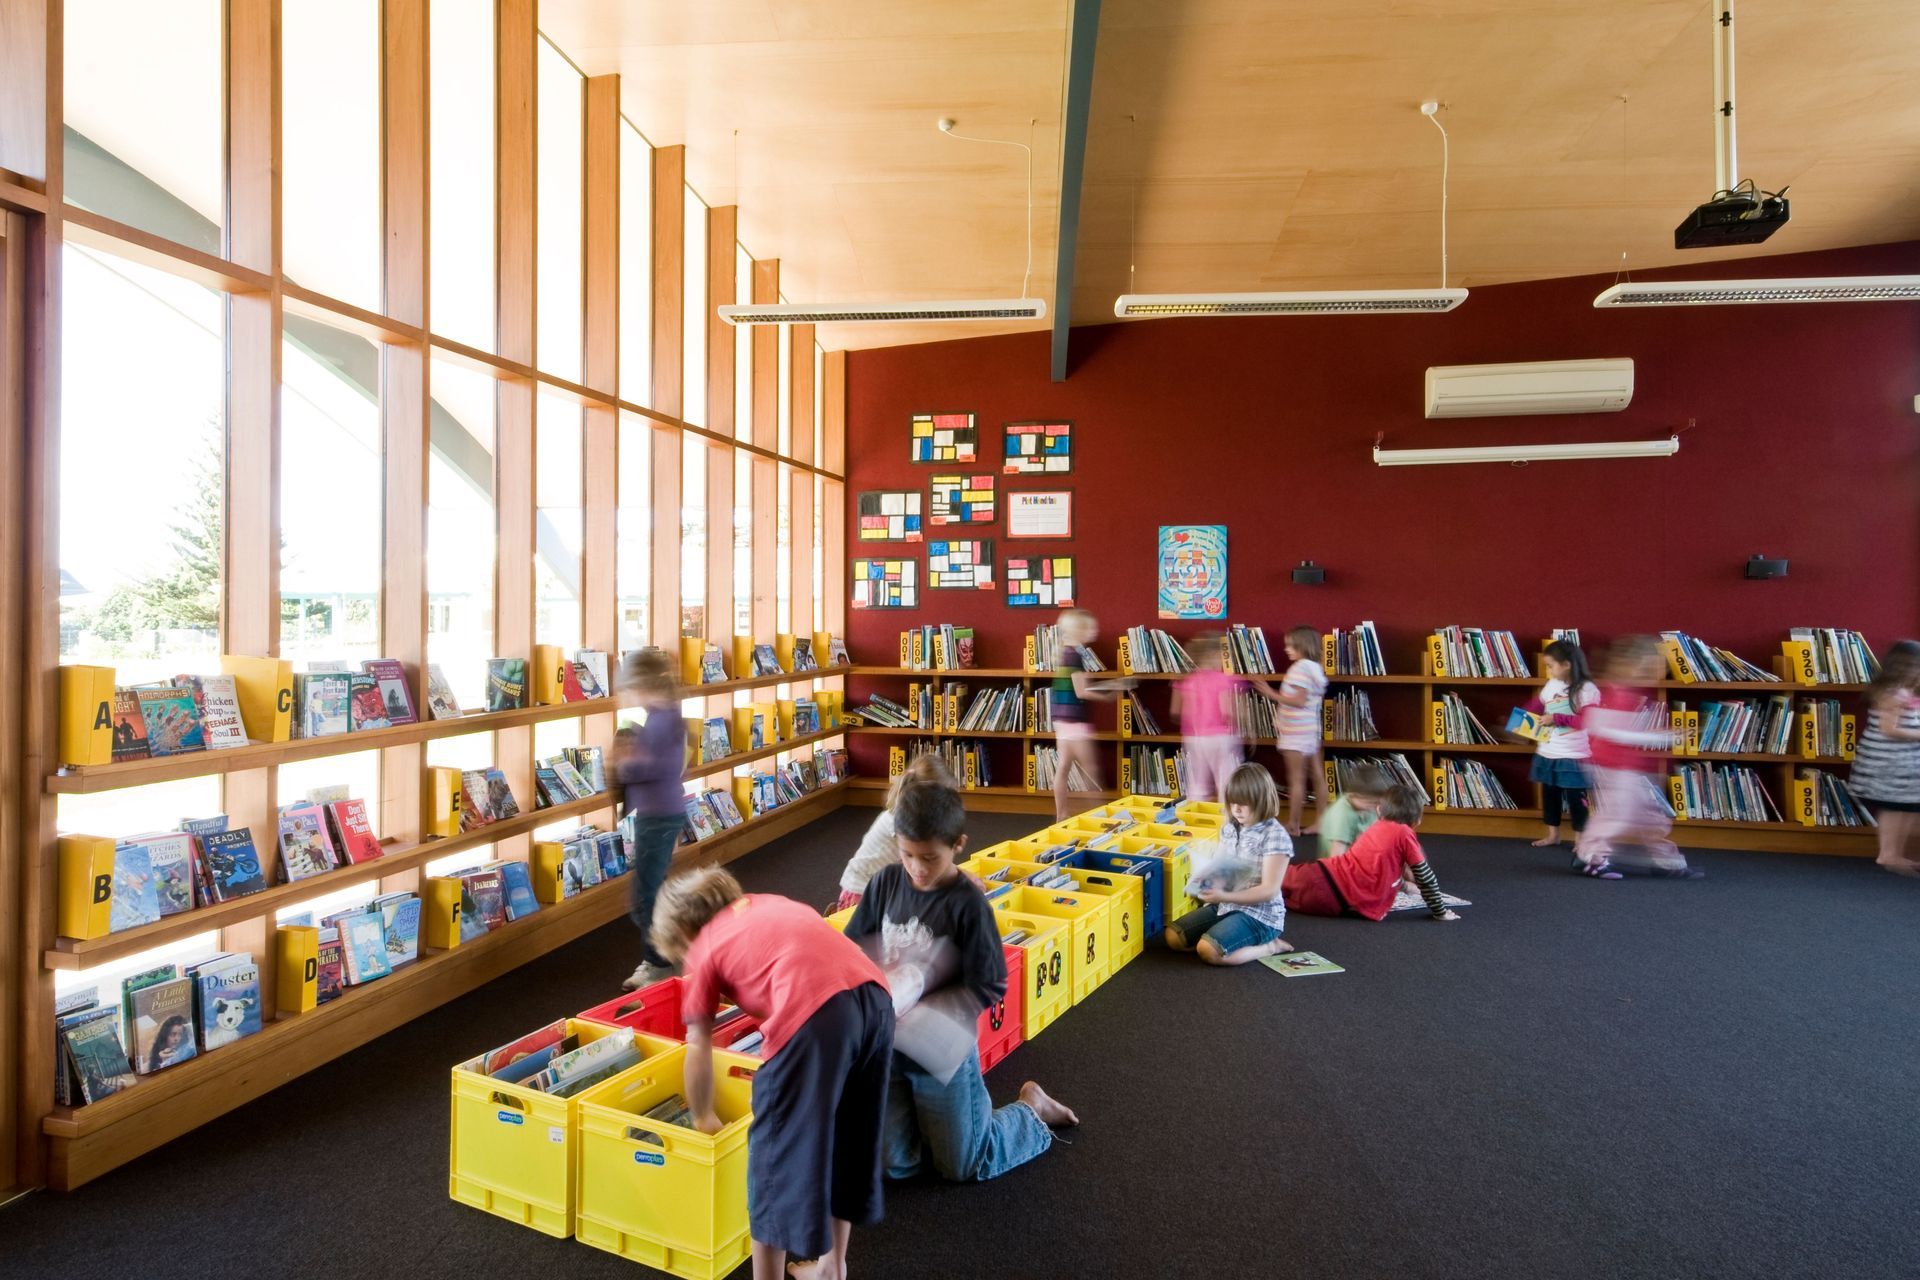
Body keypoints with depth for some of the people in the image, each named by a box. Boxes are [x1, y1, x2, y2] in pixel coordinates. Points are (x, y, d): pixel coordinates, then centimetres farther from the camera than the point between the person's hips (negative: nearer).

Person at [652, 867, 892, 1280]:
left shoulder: (704, 948, 19)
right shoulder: (770, 904, 33)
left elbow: (698, 1046, 24)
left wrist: (702, 1116, 41)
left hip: (813, 1014, -7)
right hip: (875, 997, 7)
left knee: (779, 1147, 14)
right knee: (849, 1138, 25)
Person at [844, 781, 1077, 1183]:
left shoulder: (968, 903, -21)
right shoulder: (887, 881, -8)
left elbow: (988, 988, -19)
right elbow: (853, 947, 2)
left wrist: (918, 1013, -26)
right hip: (886, 1044, 5)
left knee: (964, 1168, 12)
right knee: (895, 1165, 13)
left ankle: (1031, 1108, 36)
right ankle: (968, 1107, 34)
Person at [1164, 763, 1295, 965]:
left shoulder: (1275, 835, -16)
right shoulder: (1229, 829, 5)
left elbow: (1269, 891, -20)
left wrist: (1223, 896, -28)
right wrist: (1203, 880, -10)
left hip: (1260, 914, -8)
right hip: (1224, 904, 8)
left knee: (1208, 950, -28)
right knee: (1173, 936, -4)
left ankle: (1269, 946, -3)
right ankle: (1246, 941, 6)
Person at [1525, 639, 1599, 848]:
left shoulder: (1586, 689, -13)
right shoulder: (1551, 685, 5)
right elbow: (1536, 706, 16)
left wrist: (1556, 718, -20)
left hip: (1573, 757, -6)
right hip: (1547, 754, 6)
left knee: (1575, 798, 5)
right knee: (1549, 795, 15)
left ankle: (1579, 838, 18)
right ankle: (1552, 835, 29)